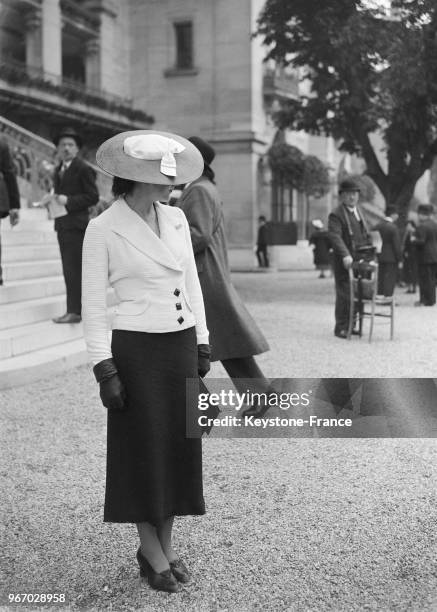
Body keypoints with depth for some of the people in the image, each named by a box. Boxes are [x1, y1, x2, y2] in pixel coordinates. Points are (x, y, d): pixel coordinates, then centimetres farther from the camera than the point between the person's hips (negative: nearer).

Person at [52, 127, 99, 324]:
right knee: (69, 269, 11)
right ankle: (75, 309, 18)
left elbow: (93, 197, -12)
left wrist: (68, 201, -18)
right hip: (62, 225, 9)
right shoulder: (58, 170, 18)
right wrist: (55, 200, 5)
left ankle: (74, 311, -6)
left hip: (76, 225, -9)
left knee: (74, 269, -9)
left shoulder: (84, 169, -7)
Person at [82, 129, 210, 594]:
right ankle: (152, 554, 21)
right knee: (144, 451, 5)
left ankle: (165, 544, 27)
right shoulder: (102, 229, -10)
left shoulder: (176, 219, 7)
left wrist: (202, 344, 10)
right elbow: (92, 306, -9)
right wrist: (104, 370, -13)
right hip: (136, 348, -5)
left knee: (180, 447, 10)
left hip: (181, 346, 6)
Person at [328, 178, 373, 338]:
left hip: (360, 259, 7)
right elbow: (335, 237, -20)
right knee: (344, 294, -7)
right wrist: (345, 255, -32)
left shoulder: (359, 212, 18)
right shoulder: (335, 215, -8)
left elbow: (366, 234, 25)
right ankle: (341, 328, 1)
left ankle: (351, 324, 15)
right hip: (344, 261, -7)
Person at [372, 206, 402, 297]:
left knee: (380, 278, 13)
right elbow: (397, 246, -14)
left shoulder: (376, 226, 4)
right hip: (391, 258, -6)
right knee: (390, 279, -1)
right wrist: (400, 260, -8)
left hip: (379, 257, 6)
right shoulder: (393, 228, -15)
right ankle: (387, 297, -2)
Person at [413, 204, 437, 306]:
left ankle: (427, 301, 0)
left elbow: (421, 241, -22)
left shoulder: (422, 226, -17)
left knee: (425, 279, -2)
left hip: (425, 257, -8)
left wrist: (414, 239, -4)